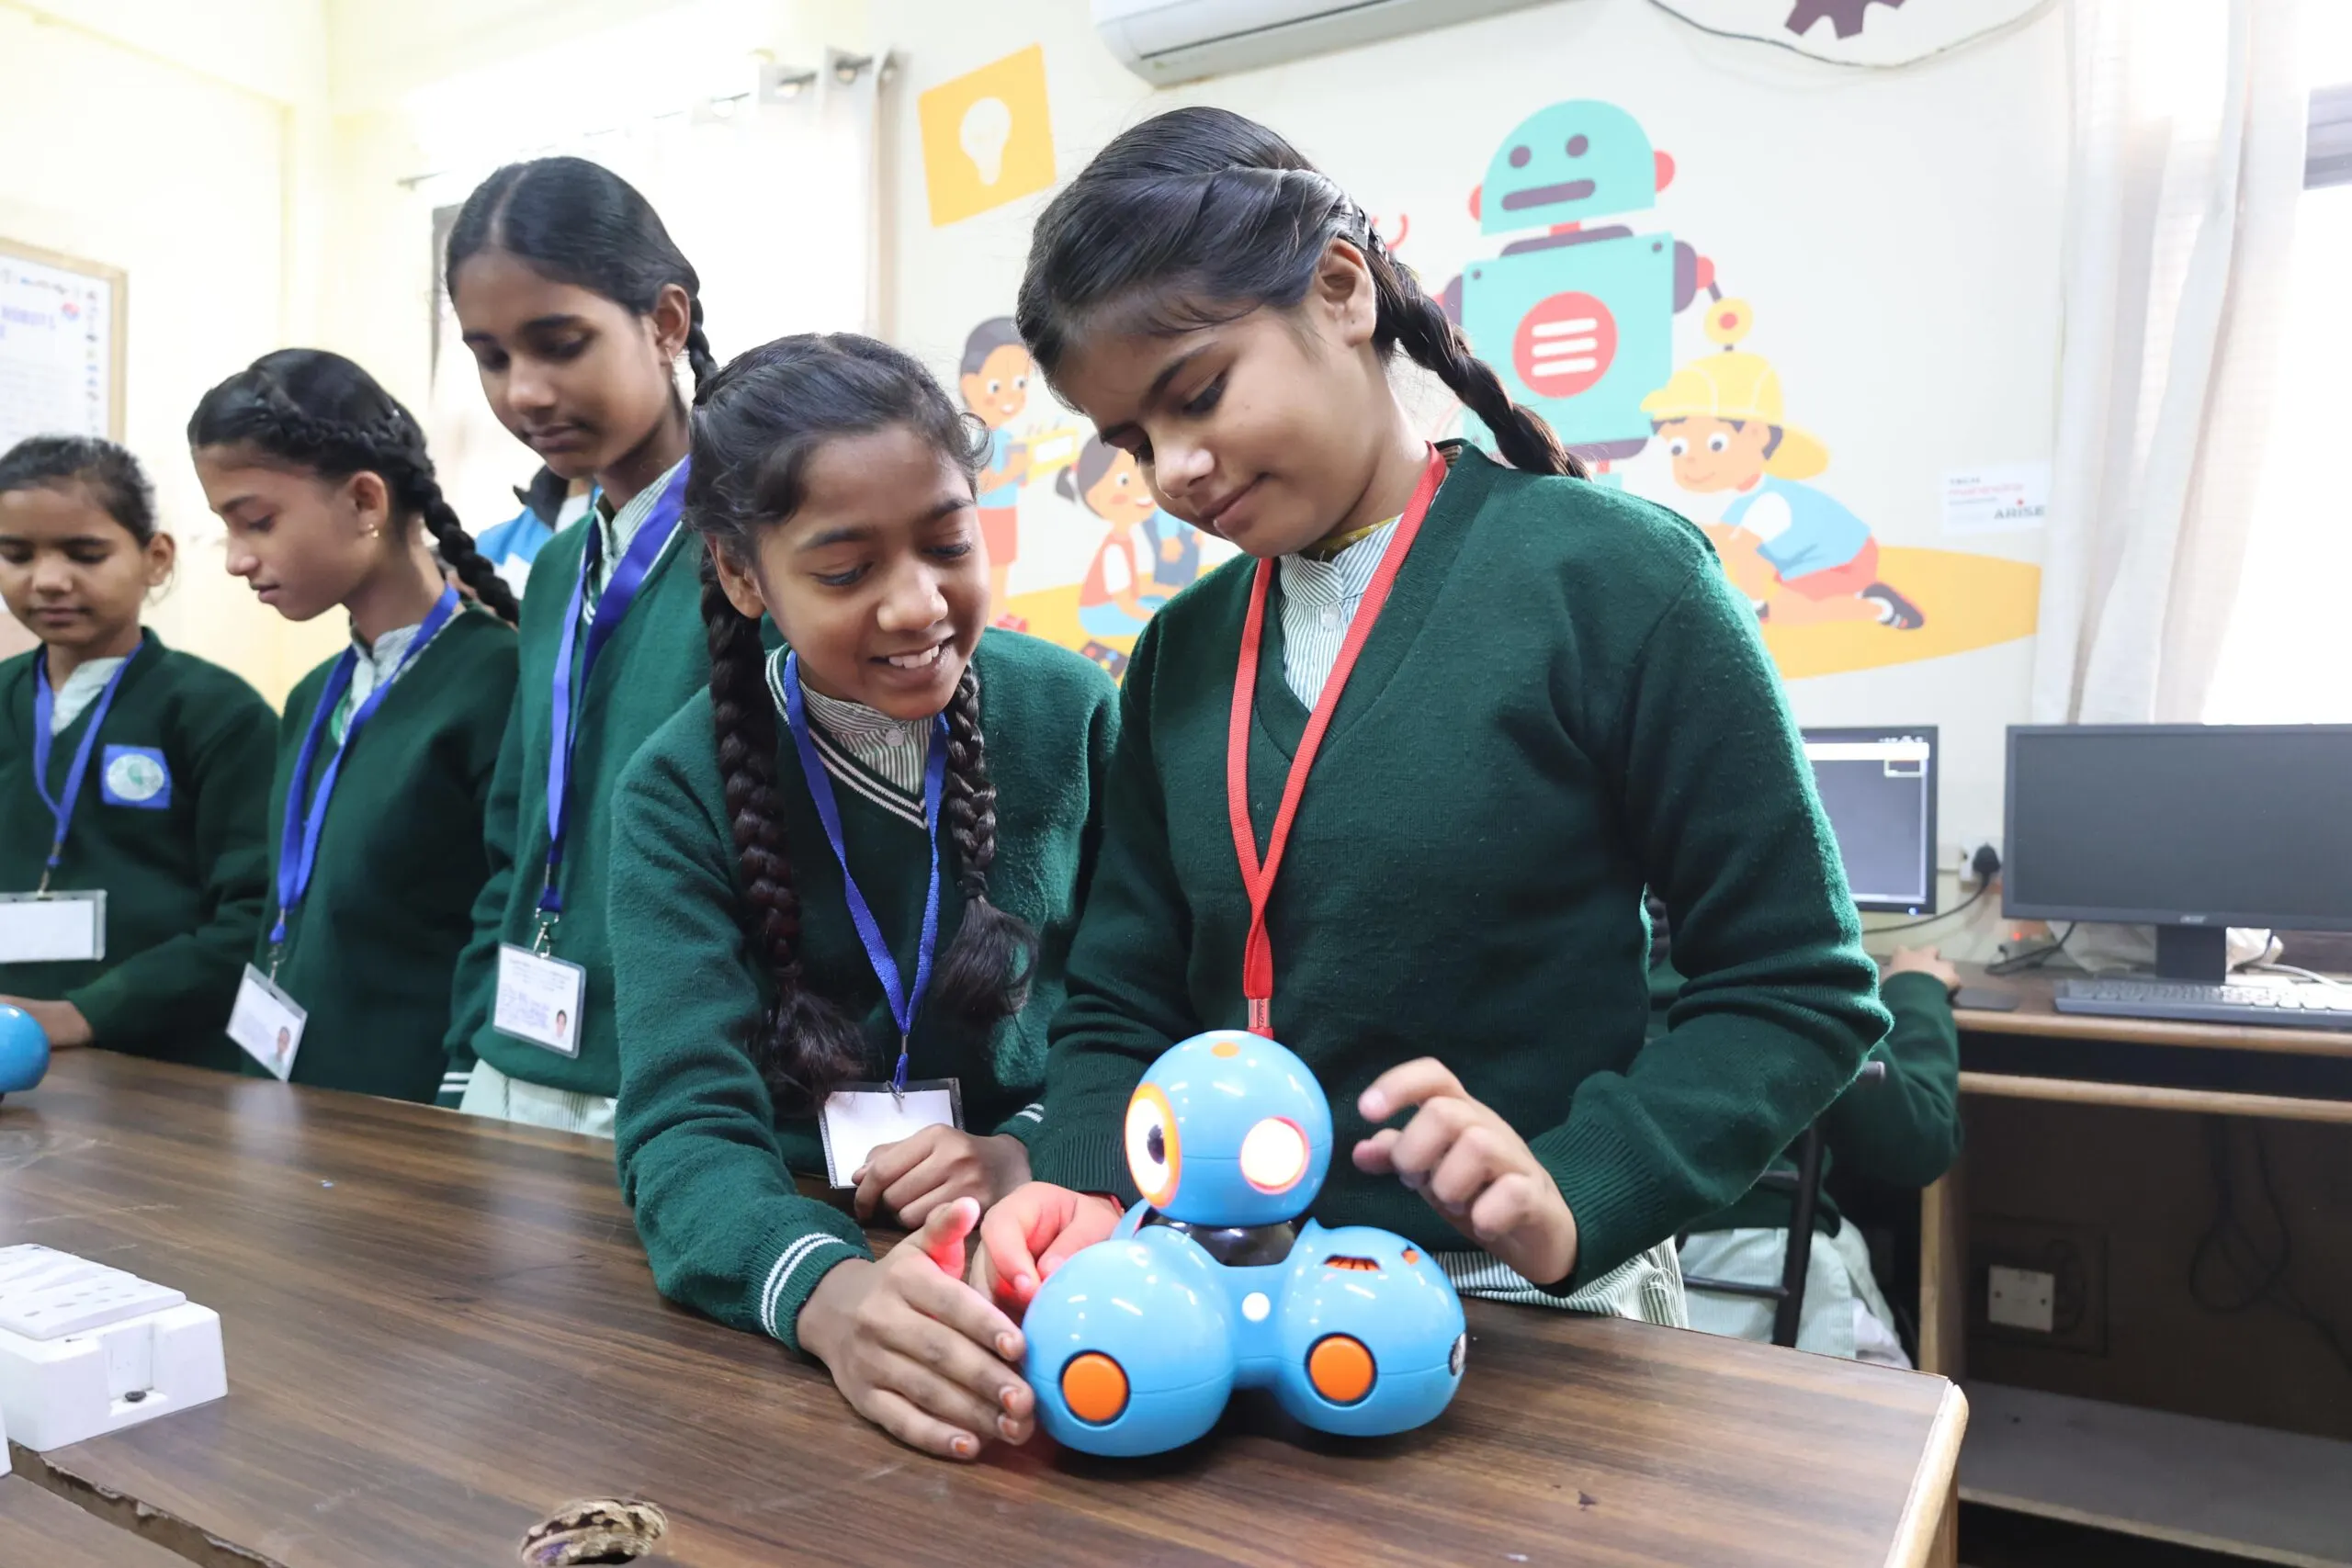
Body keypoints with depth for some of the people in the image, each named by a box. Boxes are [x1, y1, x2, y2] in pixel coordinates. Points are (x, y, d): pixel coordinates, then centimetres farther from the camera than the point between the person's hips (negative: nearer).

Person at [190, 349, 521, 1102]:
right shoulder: (316, 698, 9)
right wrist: (261, 1081, 11)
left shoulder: (496, 685, -16)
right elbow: (288, 923, 16)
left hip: (422, 1113, -7)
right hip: (297, 1095, 7)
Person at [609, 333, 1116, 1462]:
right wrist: (825, 1291, -35)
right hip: (810, 1243, 0)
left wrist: (1037, 1152, -16)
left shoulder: (1071, 715, -5)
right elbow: (685, 1124, -16)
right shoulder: (680, 793, -7)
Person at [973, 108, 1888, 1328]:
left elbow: (1798, 990, -6)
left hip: (1535, 1313, -3)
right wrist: (1083, 1191, -9)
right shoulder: (1180, 656, 7)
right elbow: (1120, 1008, 10)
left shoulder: (1604, 577, -8)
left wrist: (1574, 1197, -18)